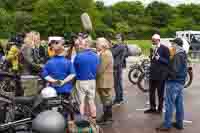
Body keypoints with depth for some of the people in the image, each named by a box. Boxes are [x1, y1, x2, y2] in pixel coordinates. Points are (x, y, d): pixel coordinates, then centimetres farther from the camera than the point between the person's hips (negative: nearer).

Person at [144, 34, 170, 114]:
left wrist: (159, 58, -25)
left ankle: (160, 109, 17)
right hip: (153, 74, 7)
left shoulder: (164, 48, -10)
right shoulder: (154, 49, 14)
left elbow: (168, 61, -14)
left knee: (160, 93, 5)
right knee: (151, 92, 11)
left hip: (160, 75, -7)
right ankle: (152, 108, 23)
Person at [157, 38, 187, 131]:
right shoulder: (183, 55, 11)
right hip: (181, 82, 10)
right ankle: (179, 123, 22)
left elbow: (174, 70, -24)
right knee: (179, 103, 14)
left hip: (174, 82, -10)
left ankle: (167, 125, 3)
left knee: (169, 104, -3)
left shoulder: (177, 56, -19)